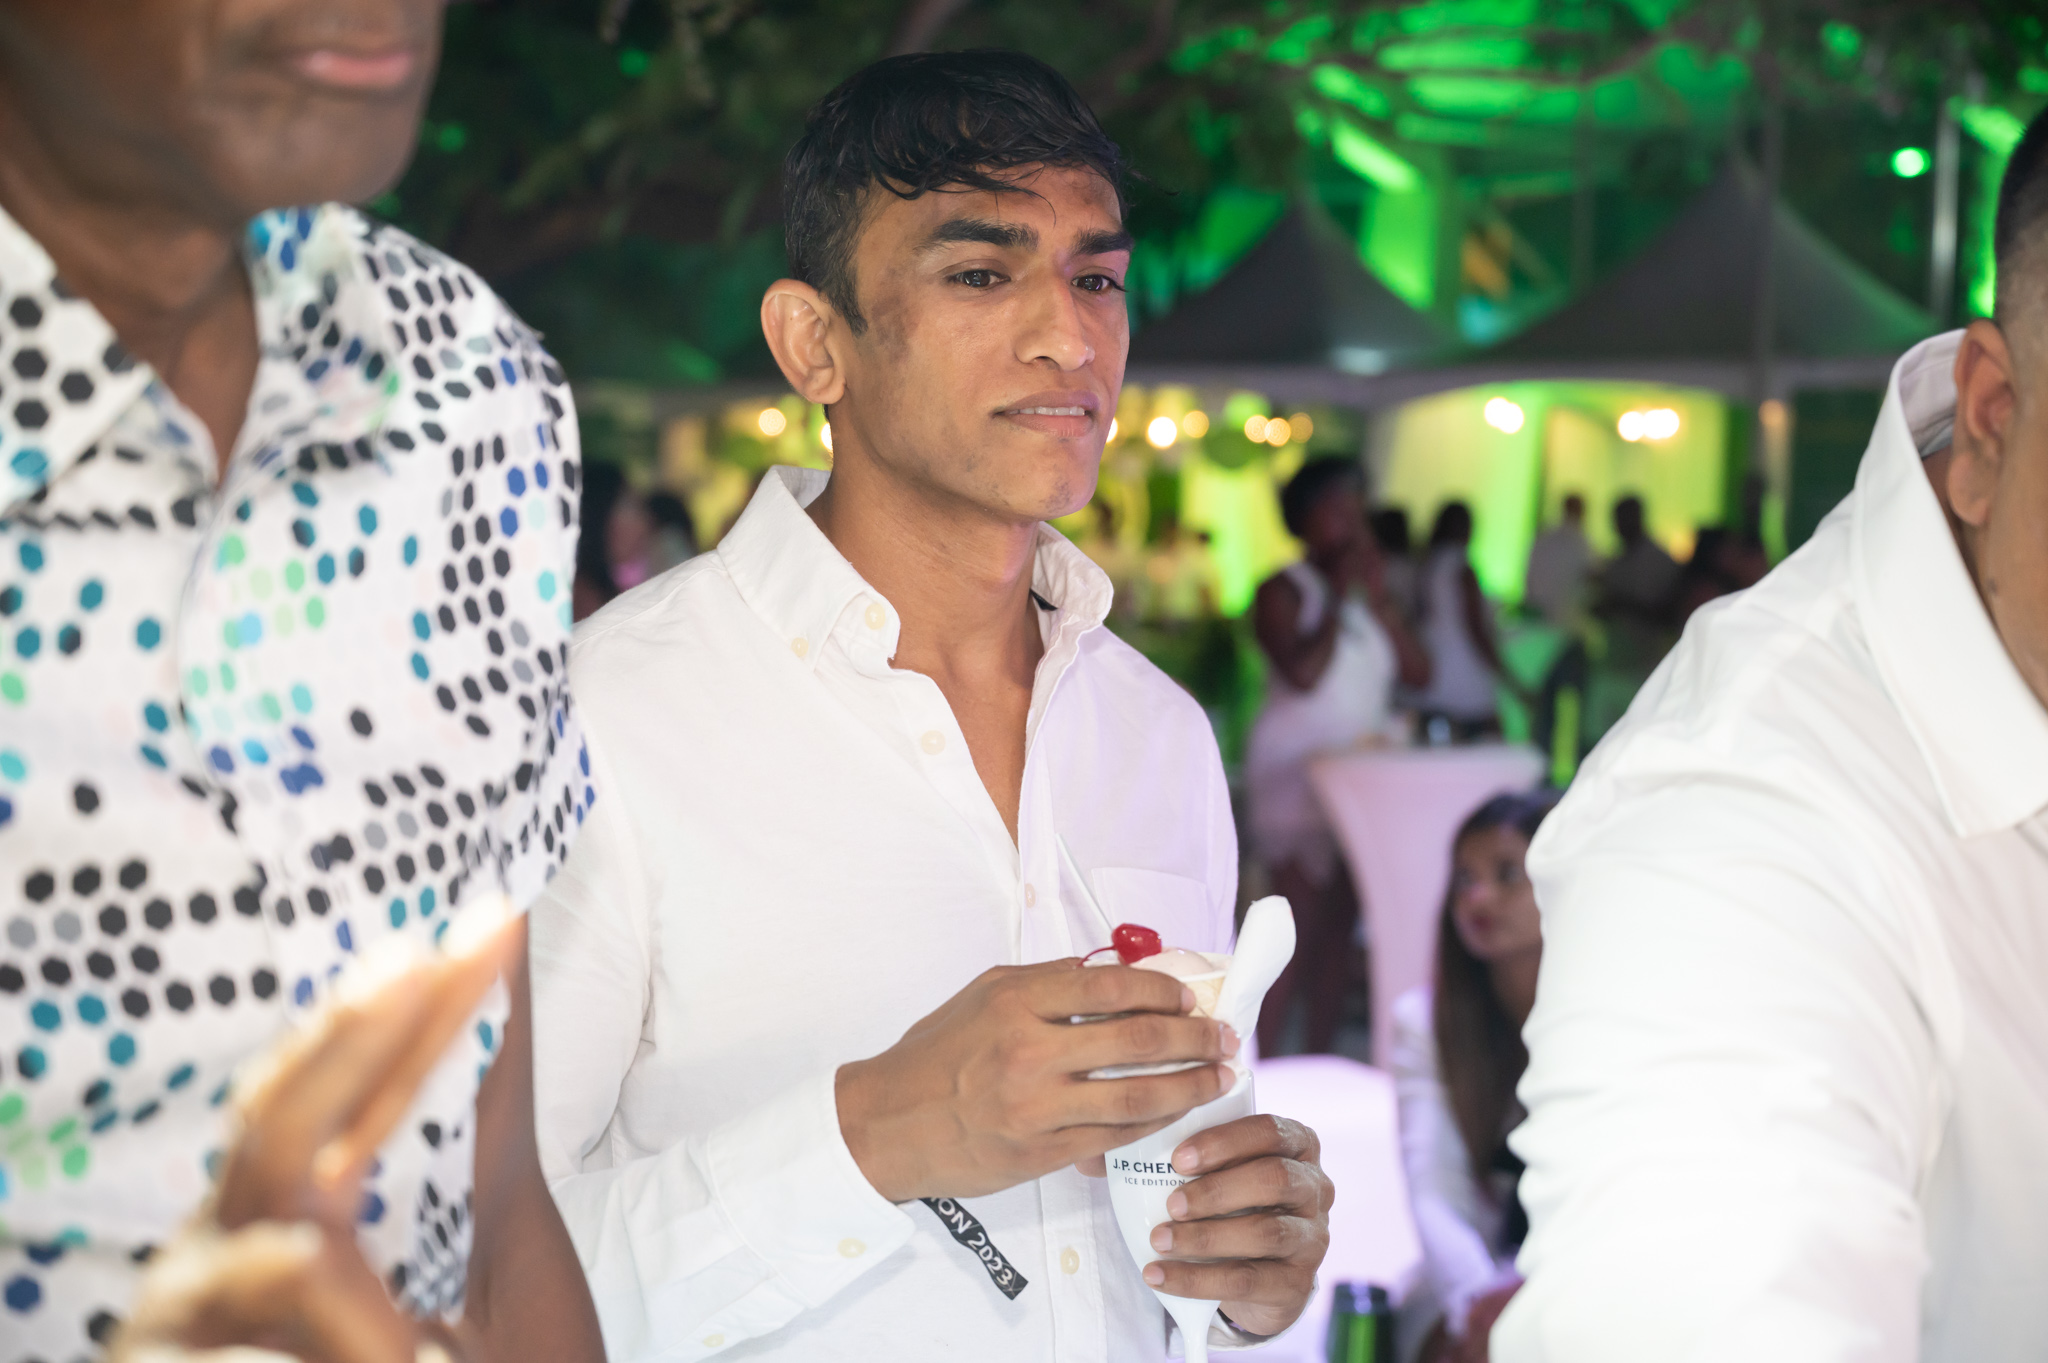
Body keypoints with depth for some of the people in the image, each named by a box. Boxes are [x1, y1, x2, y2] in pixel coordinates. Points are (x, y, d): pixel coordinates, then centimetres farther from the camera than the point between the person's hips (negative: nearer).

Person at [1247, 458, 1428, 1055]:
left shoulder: (1367, 590, 14)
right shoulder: (1284, 591, -5)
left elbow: (1418, 670, 4)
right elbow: (1302, 673, -21)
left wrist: (1378, 597, -4)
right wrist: (1339, 597, -11)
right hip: (1297, 774, -6)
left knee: (1339, 928, 7)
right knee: (1299, 930, -12)